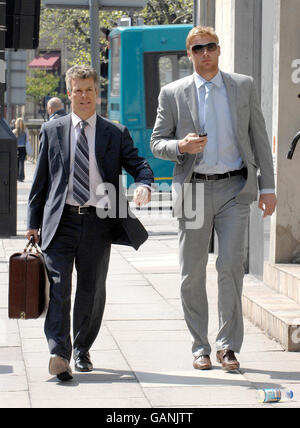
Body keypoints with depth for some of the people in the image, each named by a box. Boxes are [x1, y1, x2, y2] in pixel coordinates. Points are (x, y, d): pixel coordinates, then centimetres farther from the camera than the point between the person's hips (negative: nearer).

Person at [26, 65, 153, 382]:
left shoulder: (116, 134, 9)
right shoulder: (52, 131, 10)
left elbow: (138, 164, 5)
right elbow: (40, 179, 12)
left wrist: (144, 185, -19)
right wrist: (33, 222, 8)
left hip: (98, 222, 1)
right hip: (61, 221, -1)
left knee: (91, 291, 9)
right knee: (58, 287, -13)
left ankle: (81, 350, 24)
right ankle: (58, 353, -19)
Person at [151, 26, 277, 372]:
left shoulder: (244, 86, 7)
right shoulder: (173, 94, 5)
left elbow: (259, 137, 8)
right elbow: (157, 143, 7)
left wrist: (267, 187, 3)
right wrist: (181, 146, -16)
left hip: (234, 188, -1)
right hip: (194, 190, 1)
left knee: (231, 263, -13)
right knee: (192, 273, 3)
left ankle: (228, 346, -4)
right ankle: (200, 348, 16)